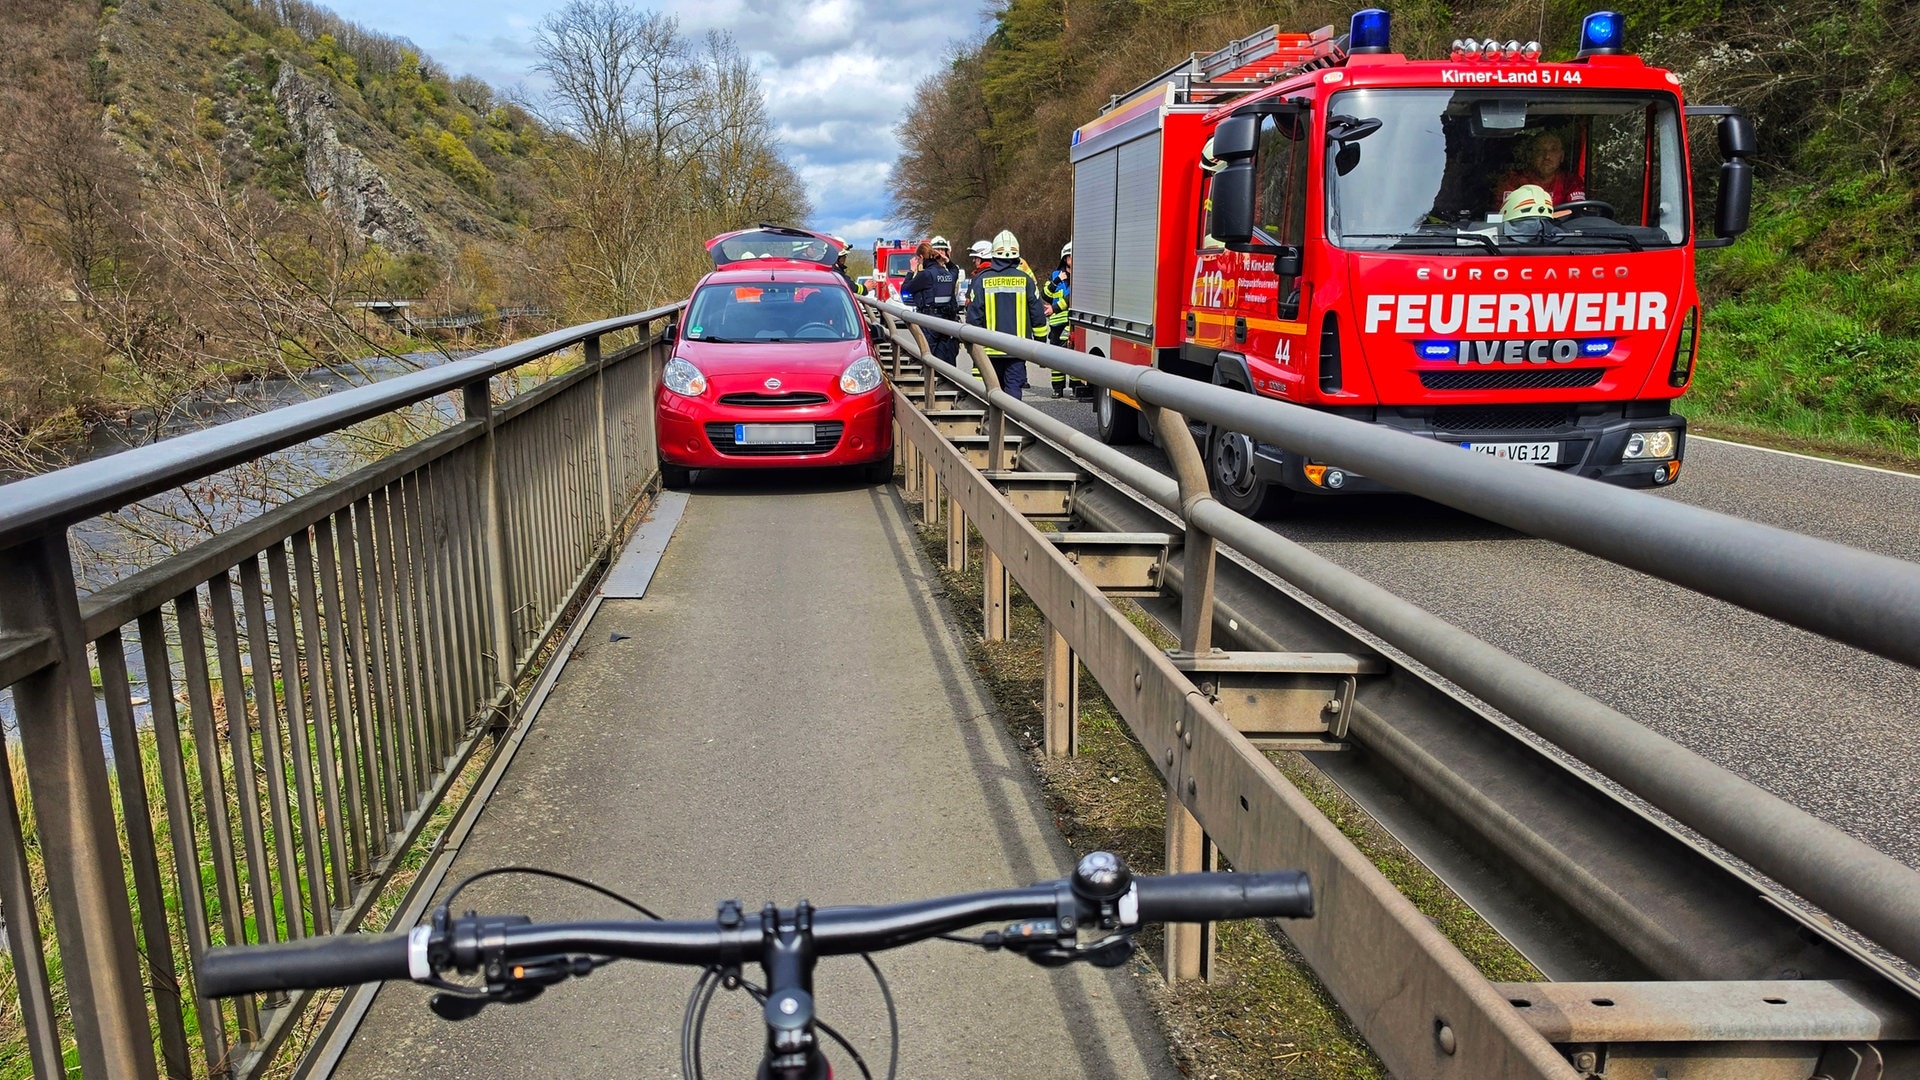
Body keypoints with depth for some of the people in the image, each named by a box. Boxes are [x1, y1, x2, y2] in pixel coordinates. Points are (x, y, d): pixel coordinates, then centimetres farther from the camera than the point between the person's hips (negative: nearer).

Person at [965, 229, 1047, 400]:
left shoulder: (981, 280, -1)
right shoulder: (1025, 280, -1)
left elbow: (974, 315, 0)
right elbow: (1037, 315, 2)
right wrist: (1041, 340, 13)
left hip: (991, 348, 1)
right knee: (1014, 386, -2)